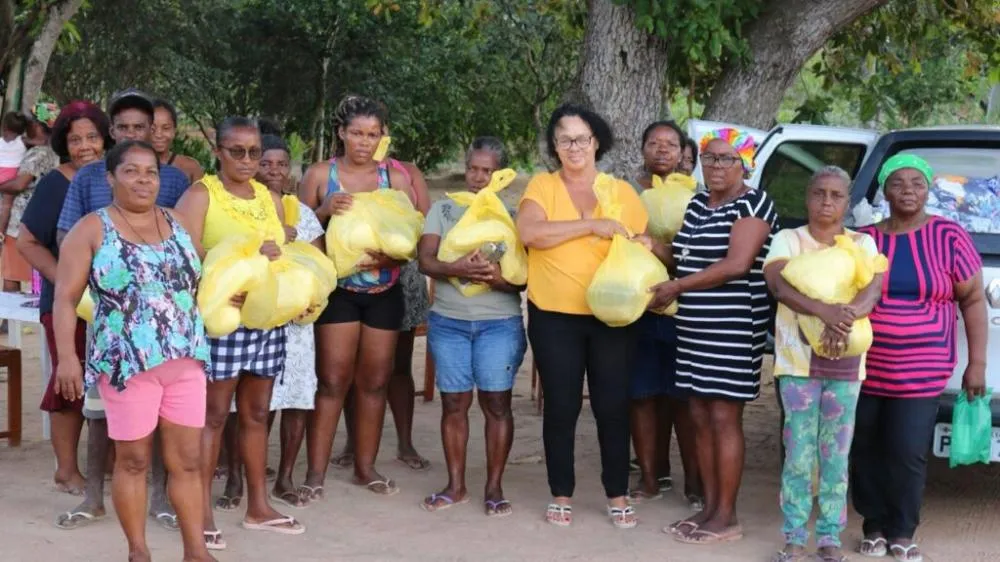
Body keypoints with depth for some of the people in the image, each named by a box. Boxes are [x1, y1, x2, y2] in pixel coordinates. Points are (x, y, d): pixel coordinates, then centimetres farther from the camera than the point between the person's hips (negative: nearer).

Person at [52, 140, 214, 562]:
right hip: (128, 362, -4)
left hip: (185, 360, 4)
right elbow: (66, 298, -6)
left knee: (187, 460, 6)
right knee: (133, 460, 4)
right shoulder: (93, 229, -2)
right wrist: (67, 357, -15)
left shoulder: (176, 223, 12)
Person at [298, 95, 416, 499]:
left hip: (384, 292, 3)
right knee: (333, 381, -6)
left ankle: (365, 467, 18)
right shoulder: (319, 175, 0)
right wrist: (325, 211, -19)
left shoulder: (395, 178, 4)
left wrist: (391, 255, -20)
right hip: (338, 290, -2)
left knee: (375, 381, 8)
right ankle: (316, 472, -1)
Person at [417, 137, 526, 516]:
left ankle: (494, 487, 9)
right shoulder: (444, 208, 7)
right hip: (448, 321, 2)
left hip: (499, 323, -1)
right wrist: (457, 269, -24)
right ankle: (455, 485, 16)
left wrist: (498, 277, -24)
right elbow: (426, 260, -4)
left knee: (496, 402, -1)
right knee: (454, 402, 5)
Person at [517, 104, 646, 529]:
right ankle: (561, 494, 18)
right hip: (554, 316, -1)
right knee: (561, 406, 5)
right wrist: (592, 225, -20)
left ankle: (617, 494, 18)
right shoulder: (542, 186, 1)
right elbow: (528, 232, -16)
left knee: (613, 406, 5)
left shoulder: (622, 192, 6)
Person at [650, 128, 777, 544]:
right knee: (700, 418, 9)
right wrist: (671, 292, 5)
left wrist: (676, 287, -16)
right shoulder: (697, 204, 15)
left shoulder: (753, 204, -9)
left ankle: (726, 517, 2)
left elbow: (736, 265, -20)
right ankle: (709, 507, 18)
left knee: (724, 419, -5)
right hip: (693, 328, 8)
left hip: (733, 330, -8)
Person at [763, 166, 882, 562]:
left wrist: (845, 315, -30)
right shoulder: (788, 240, 2)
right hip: (798, 359, -1)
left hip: (846, 362, 1)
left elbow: (874, 290, -10)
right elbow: (779, 284, -15)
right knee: (799, 453, 0)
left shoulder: (863, 243, 6)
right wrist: (823, 310, -31)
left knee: (836, 454, 6)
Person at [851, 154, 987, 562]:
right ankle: (874, 527, 21)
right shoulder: (864, 239, 5)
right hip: (863, 368, 2)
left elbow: (973, 300, 3)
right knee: (865, 450, 6)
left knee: (908, 453, -4)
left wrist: (977, 363, 1)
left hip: (921, 373, -2)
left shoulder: (949, 237, 0)